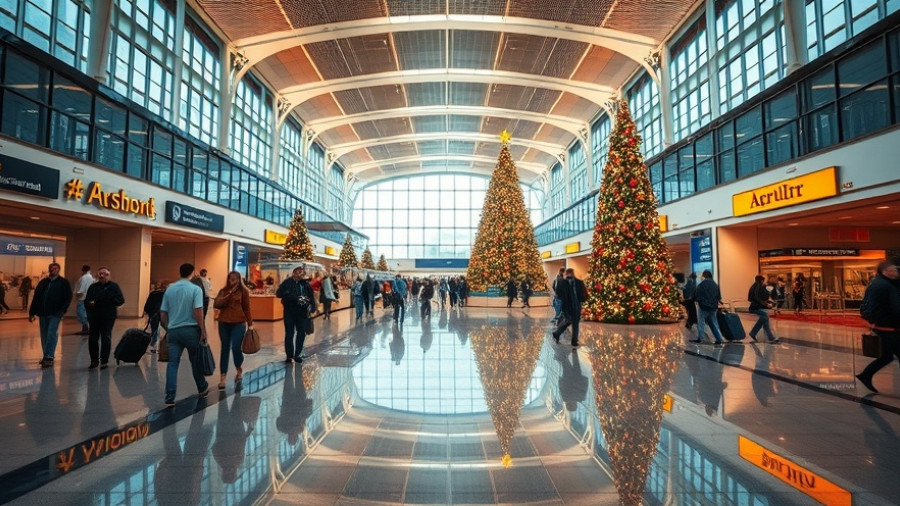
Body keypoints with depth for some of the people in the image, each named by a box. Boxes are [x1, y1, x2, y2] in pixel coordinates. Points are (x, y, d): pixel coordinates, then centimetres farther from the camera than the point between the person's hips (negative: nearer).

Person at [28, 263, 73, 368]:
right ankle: (46, 357, 19)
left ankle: (49, 357, -10)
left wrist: (62, 310, -13)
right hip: (43, 313, 5)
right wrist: (32, 312, 11)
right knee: (44, 336, 10)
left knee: (51, 335, -10)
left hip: (55, 314, -5)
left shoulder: (63, 283, 1)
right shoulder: (43, 282, 13)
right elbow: (36, 298, 15)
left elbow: (68, 298, -4)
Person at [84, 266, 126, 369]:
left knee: (106, 338, -2)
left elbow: (121, 300, -2)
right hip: (94, 317, 4)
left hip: (108, 317, -4)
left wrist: (110, 302, -16)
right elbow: (86, 301, 15)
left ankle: (104, 361, 5)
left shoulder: (113, 286, 3)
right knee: (92, 338, 5)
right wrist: (89, 303, -7)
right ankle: (94, 360, 19)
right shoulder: (93, 287, 14)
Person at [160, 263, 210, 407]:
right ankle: (202, 389, 28)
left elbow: (162, 313, 10)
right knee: (195, 361, 12)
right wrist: (203, 331, -10)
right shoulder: (195, 289, -7)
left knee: (172, 363, 2)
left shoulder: (169, 289, 8)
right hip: (191, 329, -3)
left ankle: (170, 398, -3)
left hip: (173, 330, 3)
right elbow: (198, 312, -15)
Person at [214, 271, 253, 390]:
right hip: (224, 324, 3)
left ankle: (239, 370, 20)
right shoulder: (223, 291, 8)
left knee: (236, 348, -9)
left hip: (239, 324, -3)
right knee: (225, 349, 7)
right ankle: (222, 378, 12)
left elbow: (246, 309, 3)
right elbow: (217, 304, -6)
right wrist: (229, 294, -12)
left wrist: (250, 324, 2)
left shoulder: (243, 291, 1)